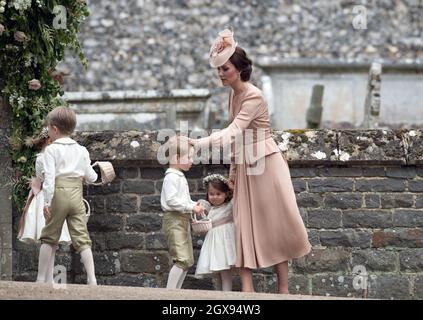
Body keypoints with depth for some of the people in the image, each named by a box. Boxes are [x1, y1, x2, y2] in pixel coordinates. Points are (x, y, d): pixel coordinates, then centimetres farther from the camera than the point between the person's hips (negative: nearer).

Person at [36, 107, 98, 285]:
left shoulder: (51, 150, -4)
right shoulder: (81, 150, 9)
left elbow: (49, 177, -13)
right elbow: (91, 177, 14)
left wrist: (47, 201, -13)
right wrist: (94, 175, 37)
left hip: (59, 193, -3)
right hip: (76, 194, 3)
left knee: (49, 238, 8)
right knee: (81, 238, 1)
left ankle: (41, 279, 8)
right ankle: (92, 279, -10)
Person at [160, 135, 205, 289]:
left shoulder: (180, 177, 19)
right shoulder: (172, 177, -13)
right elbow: (171, 200, -23)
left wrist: (194, 205, 8)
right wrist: (191, 207, -22)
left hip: (183, 220, 11)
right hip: (174, 219, -11)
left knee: (187, 260, 12)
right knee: (182, 259, -18)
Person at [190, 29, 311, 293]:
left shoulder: (254, 97, -17)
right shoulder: (234, 95, 9)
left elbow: (233, 132, -28)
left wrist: (199, 143, -37)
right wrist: (233, 171, 13)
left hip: (265, 165, -8)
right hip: (245, 167, 8)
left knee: (275, 224, -2)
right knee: (244, 225, 0)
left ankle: (284, 288, 3)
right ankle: (247, 289, -3)